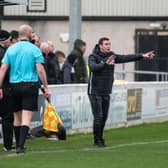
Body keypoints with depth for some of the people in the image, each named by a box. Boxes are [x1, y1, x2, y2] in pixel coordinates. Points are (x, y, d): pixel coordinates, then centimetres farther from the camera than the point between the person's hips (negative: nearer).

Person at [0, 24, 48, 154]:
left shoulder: (11, 49, 6)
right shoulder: (34, 49, -5)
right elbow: (40, 70, -10)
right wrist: (45, 86, -3)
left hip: (15, 85, 4)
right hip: (30, 85, -4)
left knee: (17, 117, 15)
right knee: (26, 117, -6)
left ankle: (18, 145, 21)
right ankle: (20, 145, -17)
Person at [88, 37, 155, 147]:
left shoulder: (112, 56, 5)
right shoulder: (93, 57, -13)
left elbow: (126, 58, 0)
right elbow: (93, 67, -33)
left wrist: (142, 56, -9)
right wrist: (105, 64, -50)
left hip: (106, 93, 6)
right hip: (95, 92, -6)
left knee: (104, 117, 8)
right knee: (98, 117, -8)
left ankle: (100, 138, 20)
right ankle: (97, 140, 3)